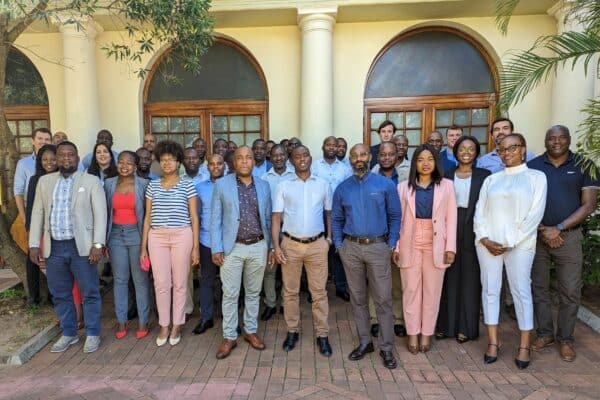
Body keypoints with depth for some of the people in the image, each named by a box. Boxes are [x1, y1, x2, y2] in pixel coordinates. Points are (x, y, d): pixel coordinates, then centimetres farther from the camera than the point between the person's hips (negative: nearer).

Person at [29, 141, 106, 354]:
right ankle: (68, 334, 29)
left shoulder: (91, 181, -1)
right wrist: (34, 244, 6)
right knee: (60, 294, 13)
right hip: (54, 247, 4)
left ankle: (92, 334, 18)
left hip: (81, 246, -4)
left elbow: (100, 214, -6)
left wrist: (97, 244, -13)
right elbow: (37, 213, 12)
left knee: (90, 293, 3)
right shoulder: (45, 181, 11)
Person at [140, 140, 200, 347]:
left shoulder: (187, 185, 2)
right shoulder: (152, 185, 11)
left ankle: (177, 325, 21)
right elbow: (148, 217, 12)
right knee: (161, 283, 5)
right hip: (156, 237, 3)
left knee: (179, 283, 6)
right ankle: (164, 326, 21)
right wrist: (143, 246, 8)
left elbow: (194, 217, 1)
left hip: (181, 236, -2)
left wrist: (196, 247, -3)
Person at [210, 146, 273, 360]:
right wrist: (216, 248, -7)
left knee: (253, 292, 14)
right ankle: (229, 337, 21)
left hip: (258, 247, 2)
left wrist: (272, 246, 6)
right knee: (230, 294, 6)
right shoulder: (221, 185, -2)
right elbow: (215, 219, -2)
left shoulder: (263, 186, 5)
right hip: (232, 248, -2)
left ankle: (250, 331, 31)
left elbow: (268, 218, 8)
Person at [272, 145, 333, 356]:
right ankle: (292, 331, 27)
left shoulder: (323, 185, 6)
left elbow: (329, 213, 13)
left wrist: (329, 238, 3)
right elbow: (276, 218, -1)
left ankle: (322, 335, 19)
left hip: (317, 245, 0)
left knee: (319, 292, 7)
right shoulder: (283, 186, 1)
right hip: (291, 245, 0)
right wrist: (276, 246, -9)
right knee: (290, 291, 10)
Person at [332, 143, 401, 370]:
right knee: (357, 298, 11)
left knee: (383, 299, 1)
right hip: (351, 248, 3)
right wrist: (339, 245, 4)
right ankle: (364, 342, 26)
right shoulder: (342, 188, 6)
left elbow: (395, 216, 2)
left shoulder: (385, 185, -1)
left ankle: (386, 348, 15)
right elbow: (336, 219, 12)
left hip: (378, 247, -2)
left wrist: (392, 245, -5)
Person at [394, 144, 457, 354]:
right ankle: (413, 333, 18)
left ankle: (427, 333, 22)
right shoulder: (404, 187, 4)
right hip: (410, 244, 0)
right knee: (411, 290, 5)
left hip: (435, 244, 0)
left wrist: (450, 247, -3)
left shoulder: (446, 185, 4)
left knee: (432, 291, 8)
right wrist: (395, 246, -2)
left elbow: (451, 218, 2)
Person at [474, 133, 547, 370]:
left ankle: (524, 346, 16)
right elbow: (479, 211, 7)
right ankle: (493, 342, 16)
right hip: (487, 243, 3)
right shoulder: (491, 179, 13)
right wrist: (484, 239, -8)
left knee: (521, 291, 2)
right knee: (489, 290, 6)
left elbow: (535, 214, -5)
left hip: (519, 244, -3)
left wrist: (511, 242, -11)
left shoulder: (536, 177, 4)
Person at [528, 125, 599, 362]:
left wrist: (558, 228, -12)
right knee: (538, 288, 9)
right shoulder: (532, 166, 4)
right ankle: (545, 333, 25)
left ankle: (565, 338, 21)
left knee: (570, 292, 4)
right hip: (536, 235, 1)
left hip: (569, 237, -1)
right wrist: (542, 229, -8)